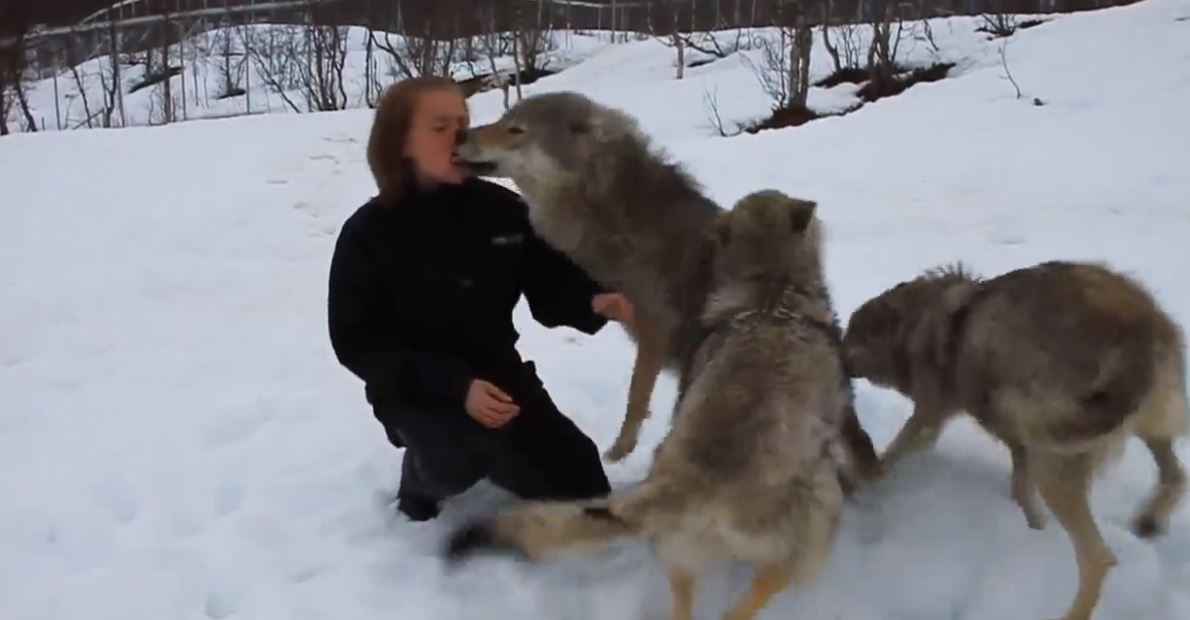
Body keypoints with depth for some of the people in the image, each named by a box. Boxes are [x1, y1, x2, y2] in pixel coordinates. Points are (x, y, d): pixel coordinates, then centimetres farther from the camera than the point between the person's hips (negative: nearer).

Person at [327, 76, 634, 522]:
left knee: (582, 487, -2)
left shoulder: (501, 208, -6)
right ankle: (424, 474, 2)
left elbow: (550, 289, -2)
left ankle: (485, 453, 25)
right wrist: (454, 386, -27)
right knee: (463, 453, -36)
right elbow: (357, 342, -15)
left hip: (499, 374, 4)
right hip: (416, 391, -4)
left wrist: (593, 302, -28)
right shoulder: (368, 233, -13)